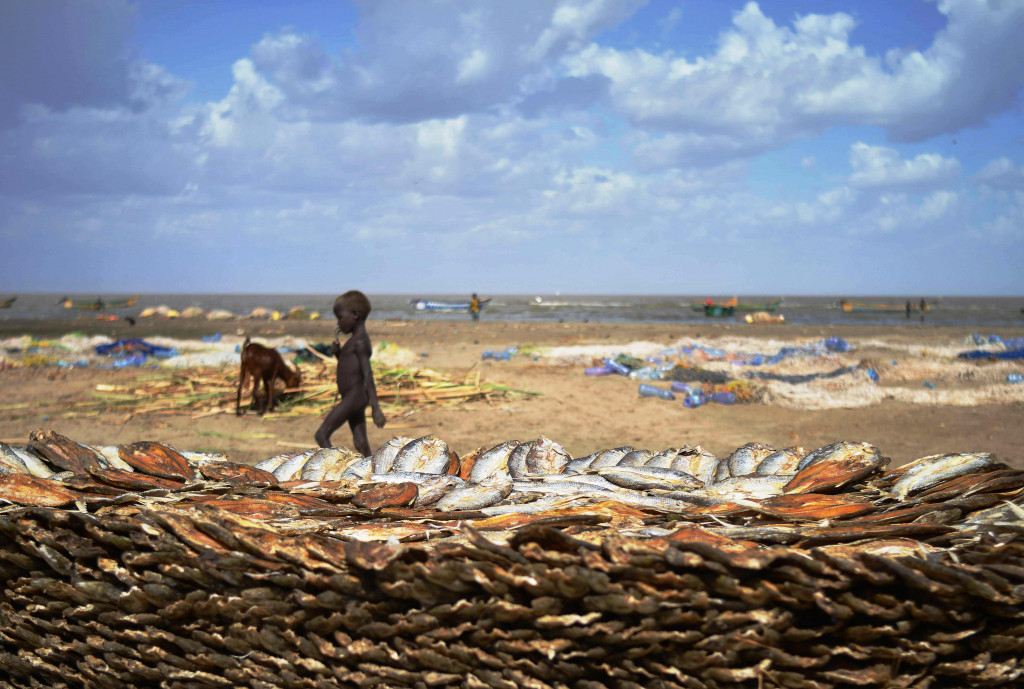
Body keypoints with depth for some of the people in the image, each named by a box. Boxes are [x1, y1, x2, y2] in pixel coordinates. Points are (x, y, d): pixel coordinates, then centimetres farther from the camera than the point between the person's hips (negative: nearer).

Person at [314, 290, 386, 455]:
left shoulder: (359, 342, -15)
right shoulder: (357, 340, 15)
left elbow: (368, 375, -21)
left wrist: (375, 407, -26)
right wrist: (338, 353, 6)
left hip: (354, 397, -10)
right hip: (353, 399, 10)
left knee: (322, 434, -10)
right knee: (361, 443, 8)